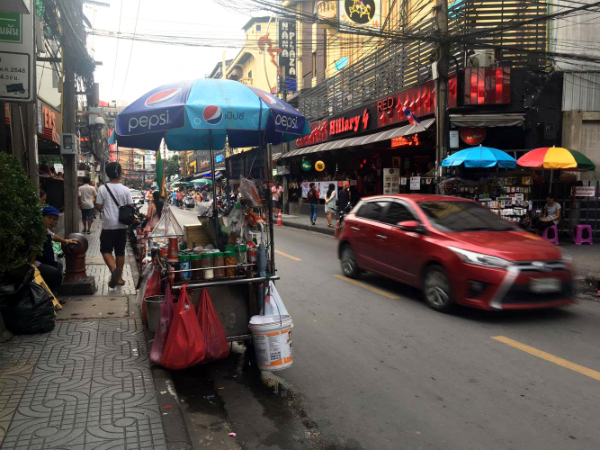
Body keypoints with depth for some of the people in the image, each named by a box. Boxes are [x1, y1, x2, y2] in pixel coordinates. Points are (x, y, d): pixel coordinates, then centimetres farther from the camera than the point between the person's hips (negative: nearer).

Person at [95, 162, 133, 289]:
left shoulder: (102, 189, -6)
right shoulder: (125, 189, -3)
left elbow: (98, 207, -4)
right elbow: (131, 207, -1)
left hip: (108, 225, -2)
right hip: (122, 226, 2)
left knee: (106, 250, 7)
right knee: (120, 252, 11)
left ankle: (114, 270, -18)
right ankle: (119, 277, 17)